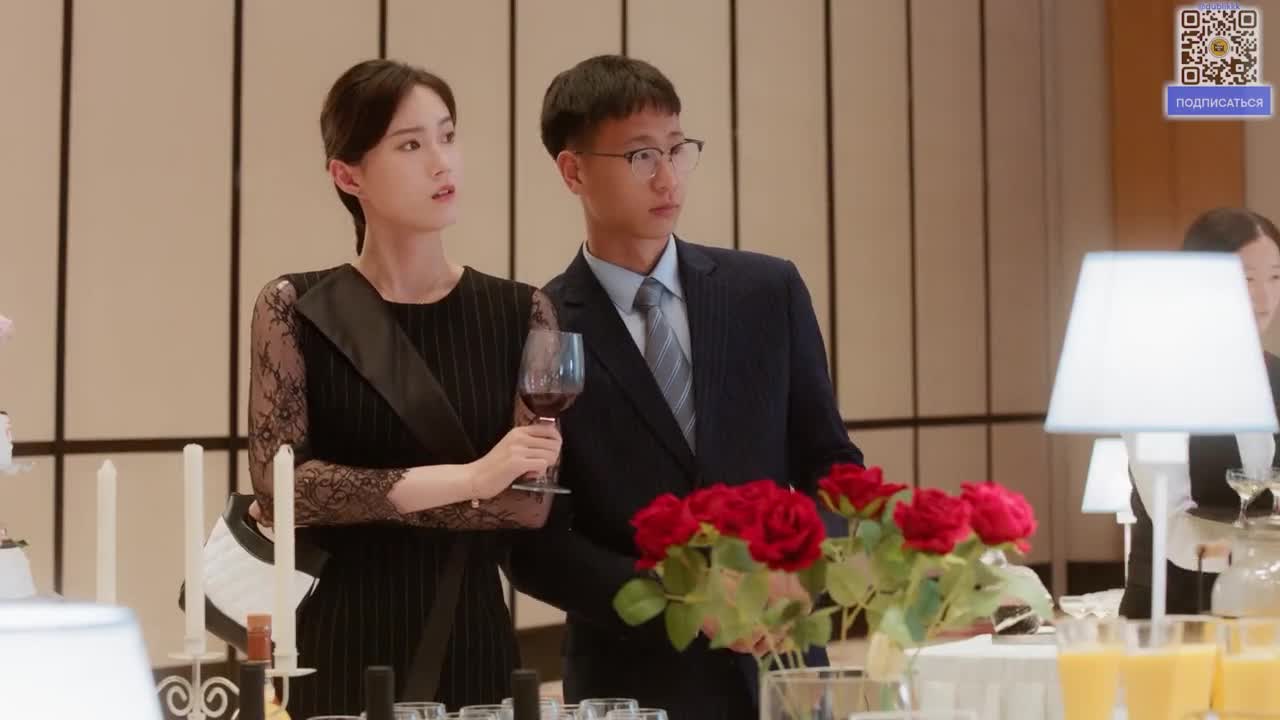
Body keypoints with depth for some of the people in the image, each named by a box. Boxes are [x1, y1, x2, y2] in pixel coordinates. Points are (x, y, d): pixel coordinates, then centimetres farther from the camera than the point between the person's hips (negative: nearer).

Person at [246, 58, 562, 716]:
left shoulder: (519, 314, 3)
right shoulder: (297, 310, -2)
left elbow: (534, 499, -4)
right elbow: (279, 484, -12)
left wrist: (346, 502, -12)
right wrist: (468, 476, -17)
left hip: (470, 644, 2)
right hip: (339, 647, -2)